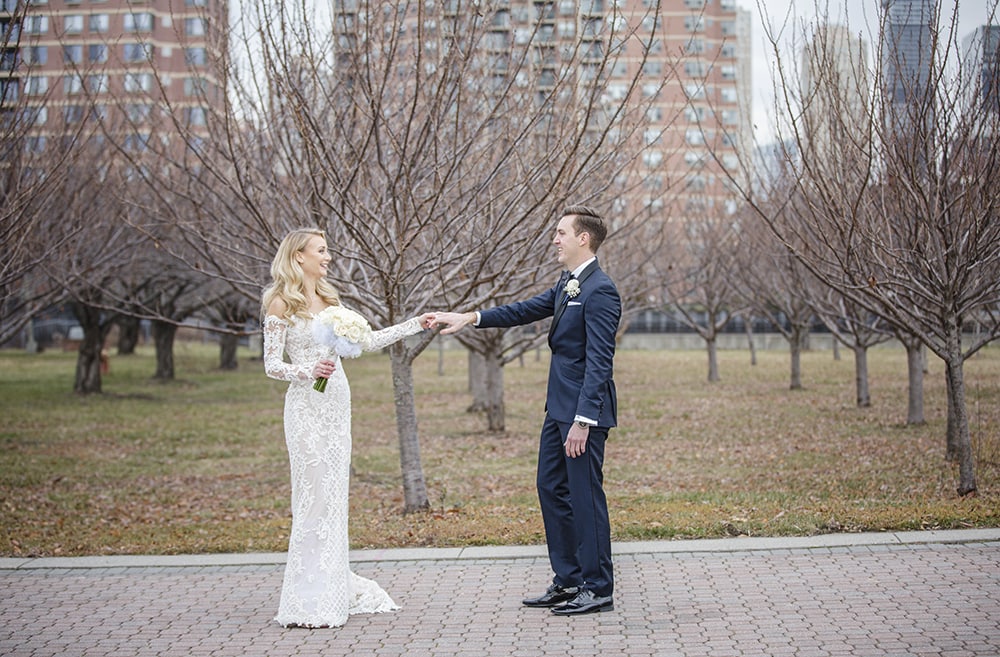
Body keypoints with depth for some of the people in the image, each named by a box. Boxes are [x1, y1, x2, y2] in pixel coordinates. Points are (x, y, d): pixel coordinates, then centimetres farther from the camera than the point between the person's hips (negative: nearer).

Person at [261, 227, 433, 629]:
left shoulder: (327, 300, 14)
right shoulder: (281, 304, -6)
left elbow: (364, 341, 16)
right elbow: (272, 365, -7)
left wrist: (413, 326, 15)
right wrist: (308, 371, -24)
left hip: (337, 405, 7)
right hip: (307, 408, -7)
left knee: (335, 497, 9)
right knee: (315, 498, -7)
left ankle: (335, 589, 17)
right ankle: (309, 603, -1)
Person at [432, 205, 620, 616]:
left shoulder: (600, 291, -17)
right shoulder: (567, 285, 13)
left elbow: (599, 362, -21)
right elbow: (527, 310, 21)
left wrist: (583, 420, -24)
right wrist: (470, 318, 11)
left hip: (583, 410, -10)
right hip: (558, 408, 10)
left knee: (585, 495, -4)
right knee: (551, 488, 15)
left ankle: (598, 589, 6)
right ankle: (568, 581, 24)